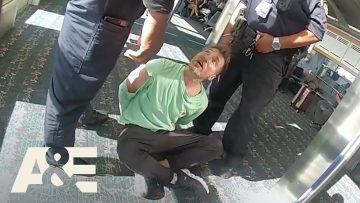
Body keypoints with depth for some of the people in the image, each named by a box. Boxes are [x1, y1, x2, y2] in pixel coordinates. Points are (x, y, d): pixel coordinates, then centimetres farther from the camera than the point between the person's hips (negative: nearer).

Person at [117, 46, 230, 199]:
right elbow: (125, 90, -4)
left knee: (215, 146, -11)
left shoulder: (201, 102, -5)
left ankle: (151, 170, -16)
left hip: (165, 135, 4)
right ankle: (176, 178, -12)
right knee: (127, 150, -39)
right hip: (136, 130, -3)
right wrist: (130, 116, 6)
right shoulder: (161, 67, -16)